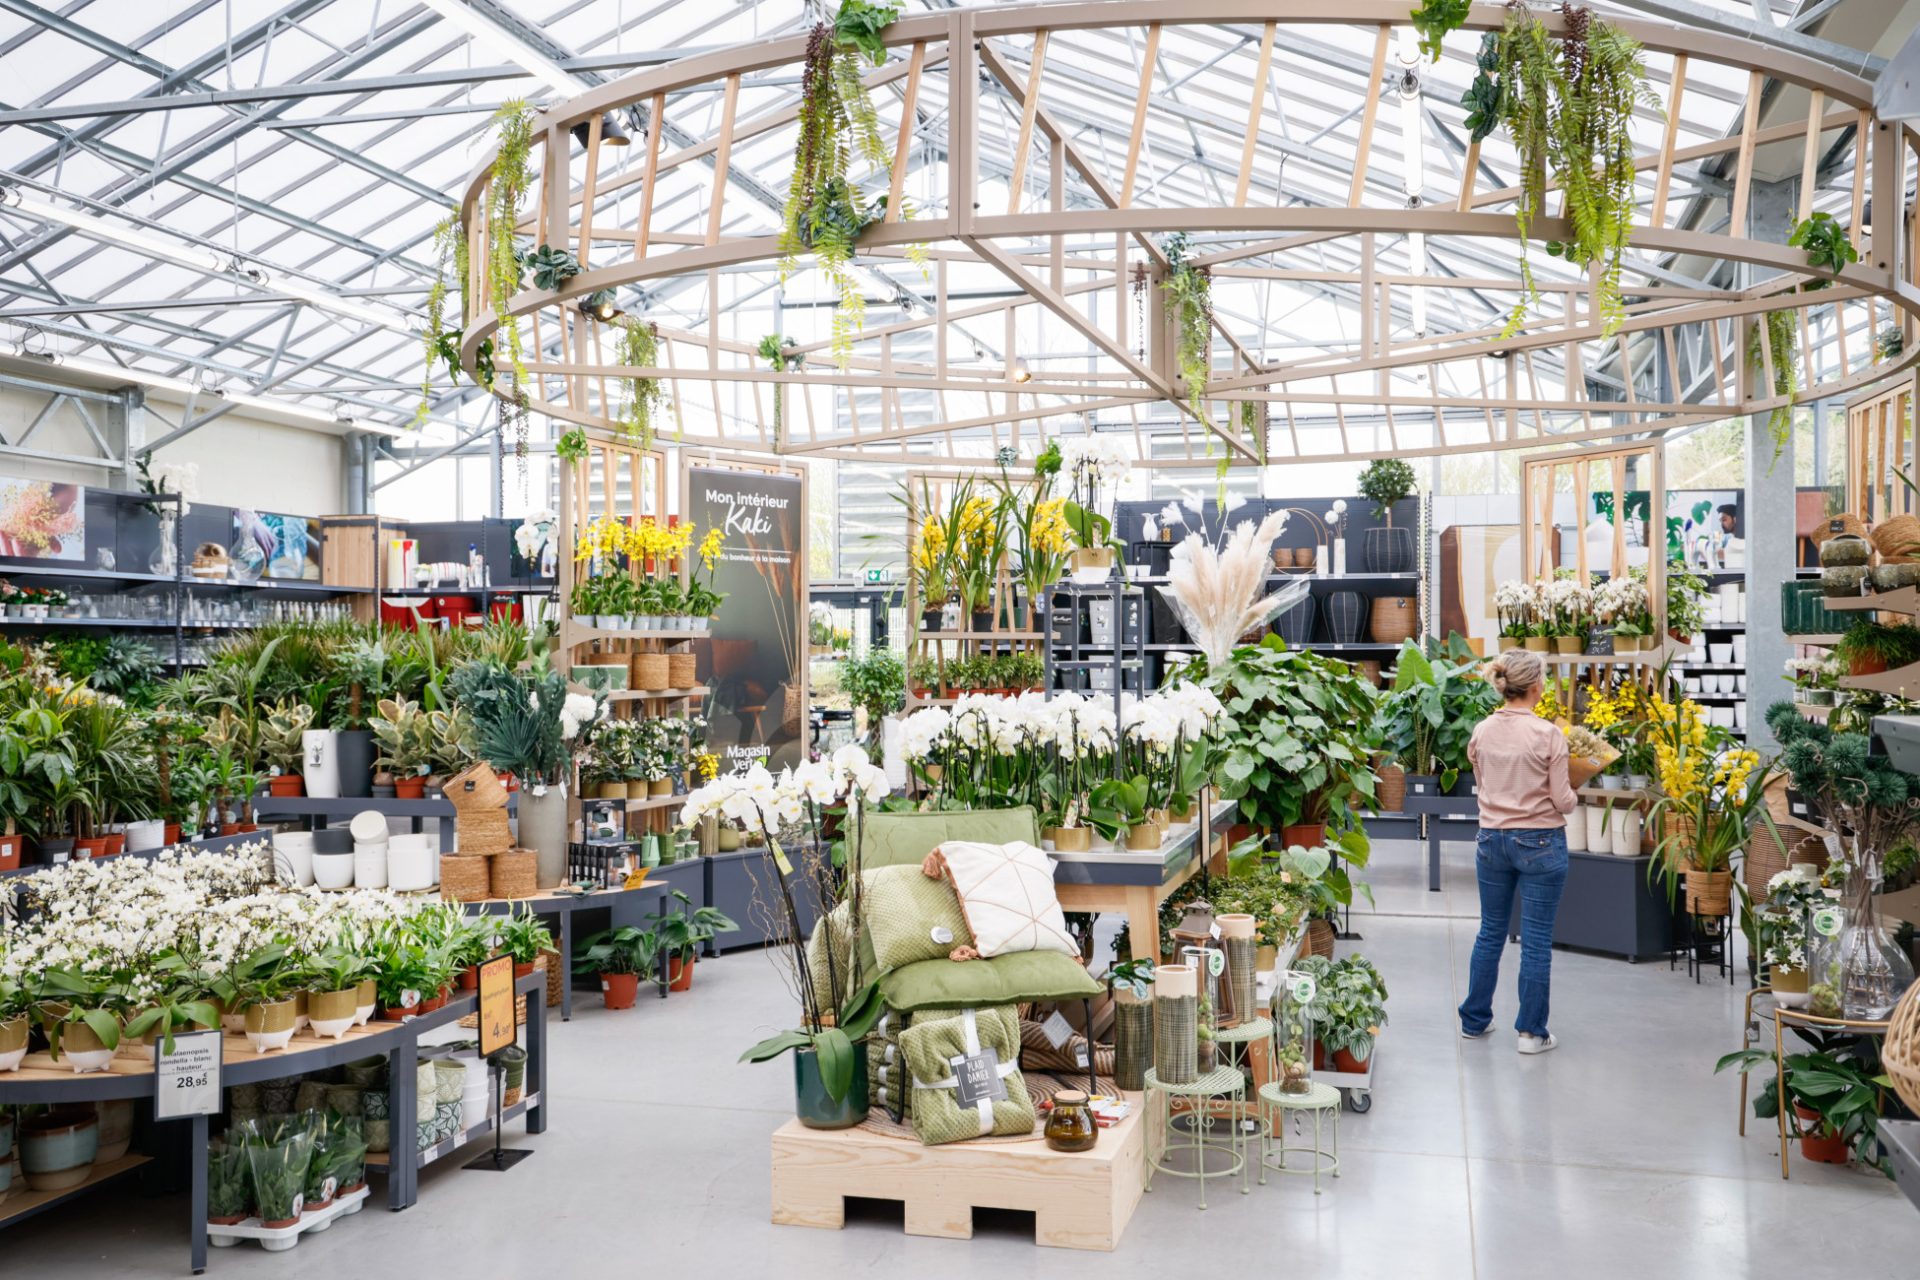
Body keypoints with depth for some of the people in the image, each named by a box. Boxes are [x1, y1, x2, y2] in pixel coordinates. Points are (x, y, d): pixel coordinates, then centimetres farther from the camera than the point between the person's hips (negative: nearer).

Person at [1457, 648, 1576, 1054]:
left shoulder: (1481, 732, -1)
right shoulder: (1548, 735, -15)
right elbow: (1562, 801, -11)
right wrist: (1571, 795, 10)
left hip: (1493, 837, 5)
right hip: (1540, 842, -5)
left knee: (1490, 932, 18)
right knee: (1537, 940, 5)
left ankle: (1474, 1020, 27)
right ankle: (1531, 1031, 12)